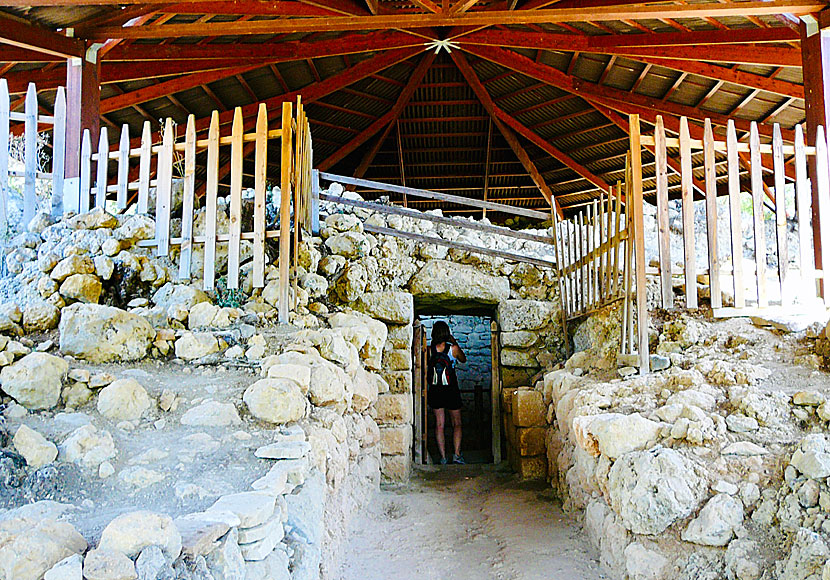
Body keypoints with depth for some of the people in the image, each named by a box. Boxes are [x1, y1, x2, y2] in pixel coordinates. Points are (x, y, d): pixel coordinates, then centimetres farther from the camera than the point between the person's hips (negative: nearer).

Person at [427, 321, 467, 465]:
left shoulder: (430, 349, -5)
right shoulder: (453, 348, -9)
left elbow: (426, 366, 8)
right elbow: (463, 360, 11)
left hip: (434, 391, 2)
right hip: (451, 391, -2)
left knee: (439, 425, 6)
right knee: (457, 423, 10)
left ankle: (443, 457, 4)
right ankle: (457, 454, 0)